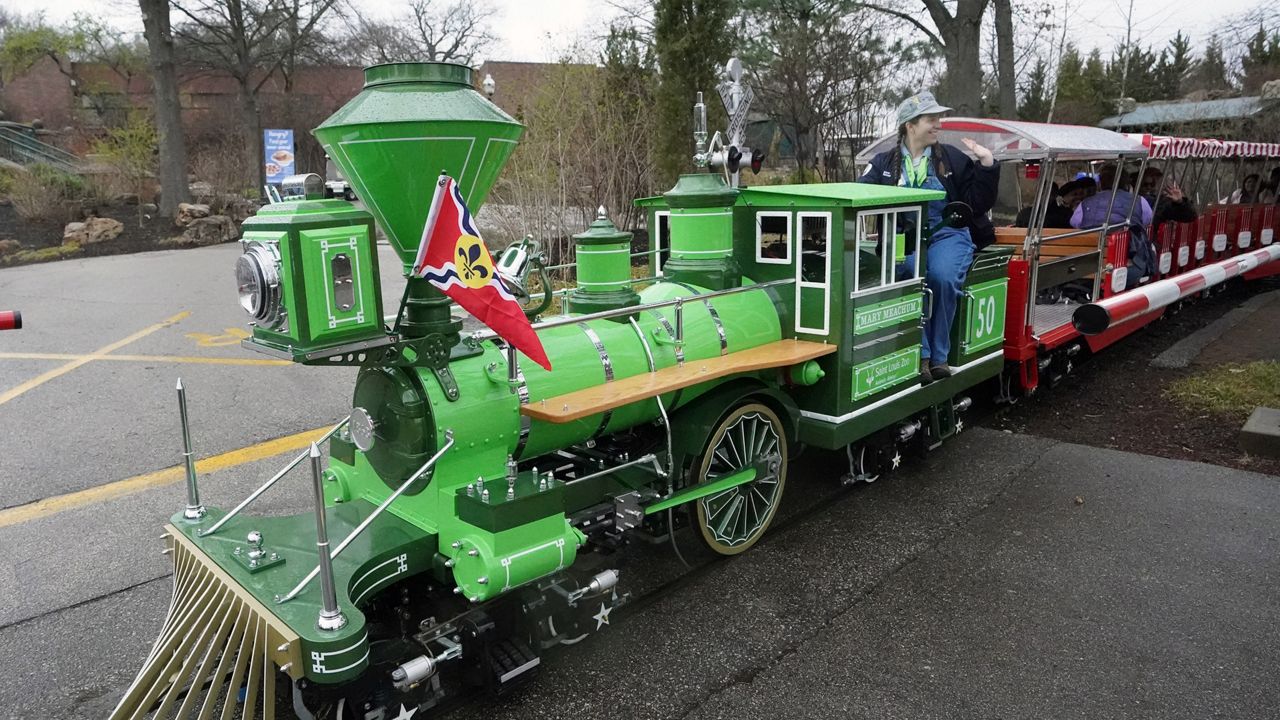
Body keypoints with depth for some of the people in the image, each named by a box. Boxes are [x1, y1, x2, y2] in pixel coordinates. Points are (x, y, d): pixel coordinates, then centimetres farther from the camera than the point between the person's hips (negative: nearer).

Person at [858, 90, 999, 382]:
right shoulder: (884, 162, 13)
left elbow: (978, 204, 9)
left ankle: (938, 356, -18)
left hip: (948, 234, 0)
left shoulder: (952, 157, 12)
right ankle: (920, 354, -28)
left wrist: (987, 165, -2)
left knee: (942, 276, -32)